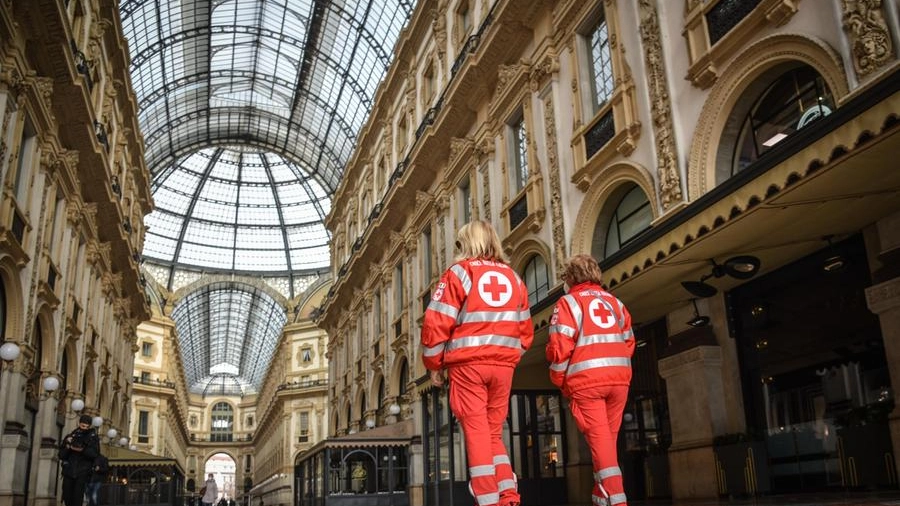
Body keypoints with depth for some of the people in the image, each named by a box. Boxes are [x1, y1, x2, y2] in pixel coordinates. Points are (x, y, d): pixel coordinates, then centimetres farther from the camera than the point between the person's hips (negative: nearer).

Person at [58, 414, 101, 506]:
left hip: (83, 472, -3)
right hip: (69, 470, 3)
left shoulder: (93, 437, 4)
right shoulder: (71, 436, 10)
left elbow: (94, 453, -9)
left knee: (78, 496, -12)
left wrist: (82, 450, -21)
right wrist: (67, 447, -10)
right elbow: (61, 455, 8)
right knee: (66, 495, 5)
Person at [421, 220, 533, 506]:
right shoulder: (513, 277, 14)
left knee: (476, 432, 0)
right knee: (494, 432, 14)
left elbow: (436, 323, -6)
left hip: (468, 364, -4)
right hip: (504, 365, 5)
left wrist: (434, 364, 3)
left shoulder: (459, 272, -1)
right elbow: (525, 331, 16)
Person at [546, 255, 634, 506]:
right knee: (608, 437, 13)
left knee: (598, 437, -3)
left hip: (586, 380, -5)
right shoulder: (614, 301, 17)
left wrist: (559, 381, 3)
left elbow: (560, 346, -7)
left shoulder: (569, 302, 1)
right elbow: (629, 341, 15)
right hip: (619, 377, 5)